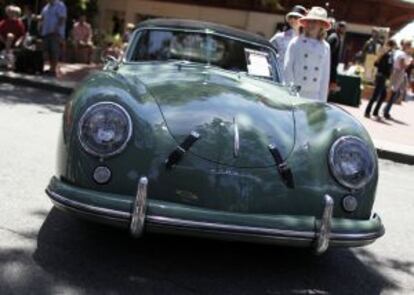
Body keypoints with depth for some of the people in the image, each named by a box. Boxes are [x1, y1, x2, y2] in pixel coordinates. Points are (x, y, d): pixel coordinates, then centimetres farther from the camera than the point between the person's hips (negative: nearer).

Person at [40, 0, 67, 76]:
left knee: (54, 51, -11)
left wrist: (56, 30, -20)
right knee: (49, 52, 7)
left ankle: (53, 70, -12)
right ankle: (51, 68, 14)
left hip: (55, 33, -7)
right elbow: (43, 19, 21)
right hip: (46, 33, 8)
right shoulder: (46, 7, 20)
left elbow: (62, 19, -12)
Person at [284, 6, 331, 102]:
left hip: (314, 96, 2)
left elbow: (325, 75, 10)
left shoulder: (325, 47, 8)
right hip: (295, 93, -2)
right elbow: (288, 68, -1)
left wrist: (322, 100, 6)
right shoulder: (296, 43, 0)